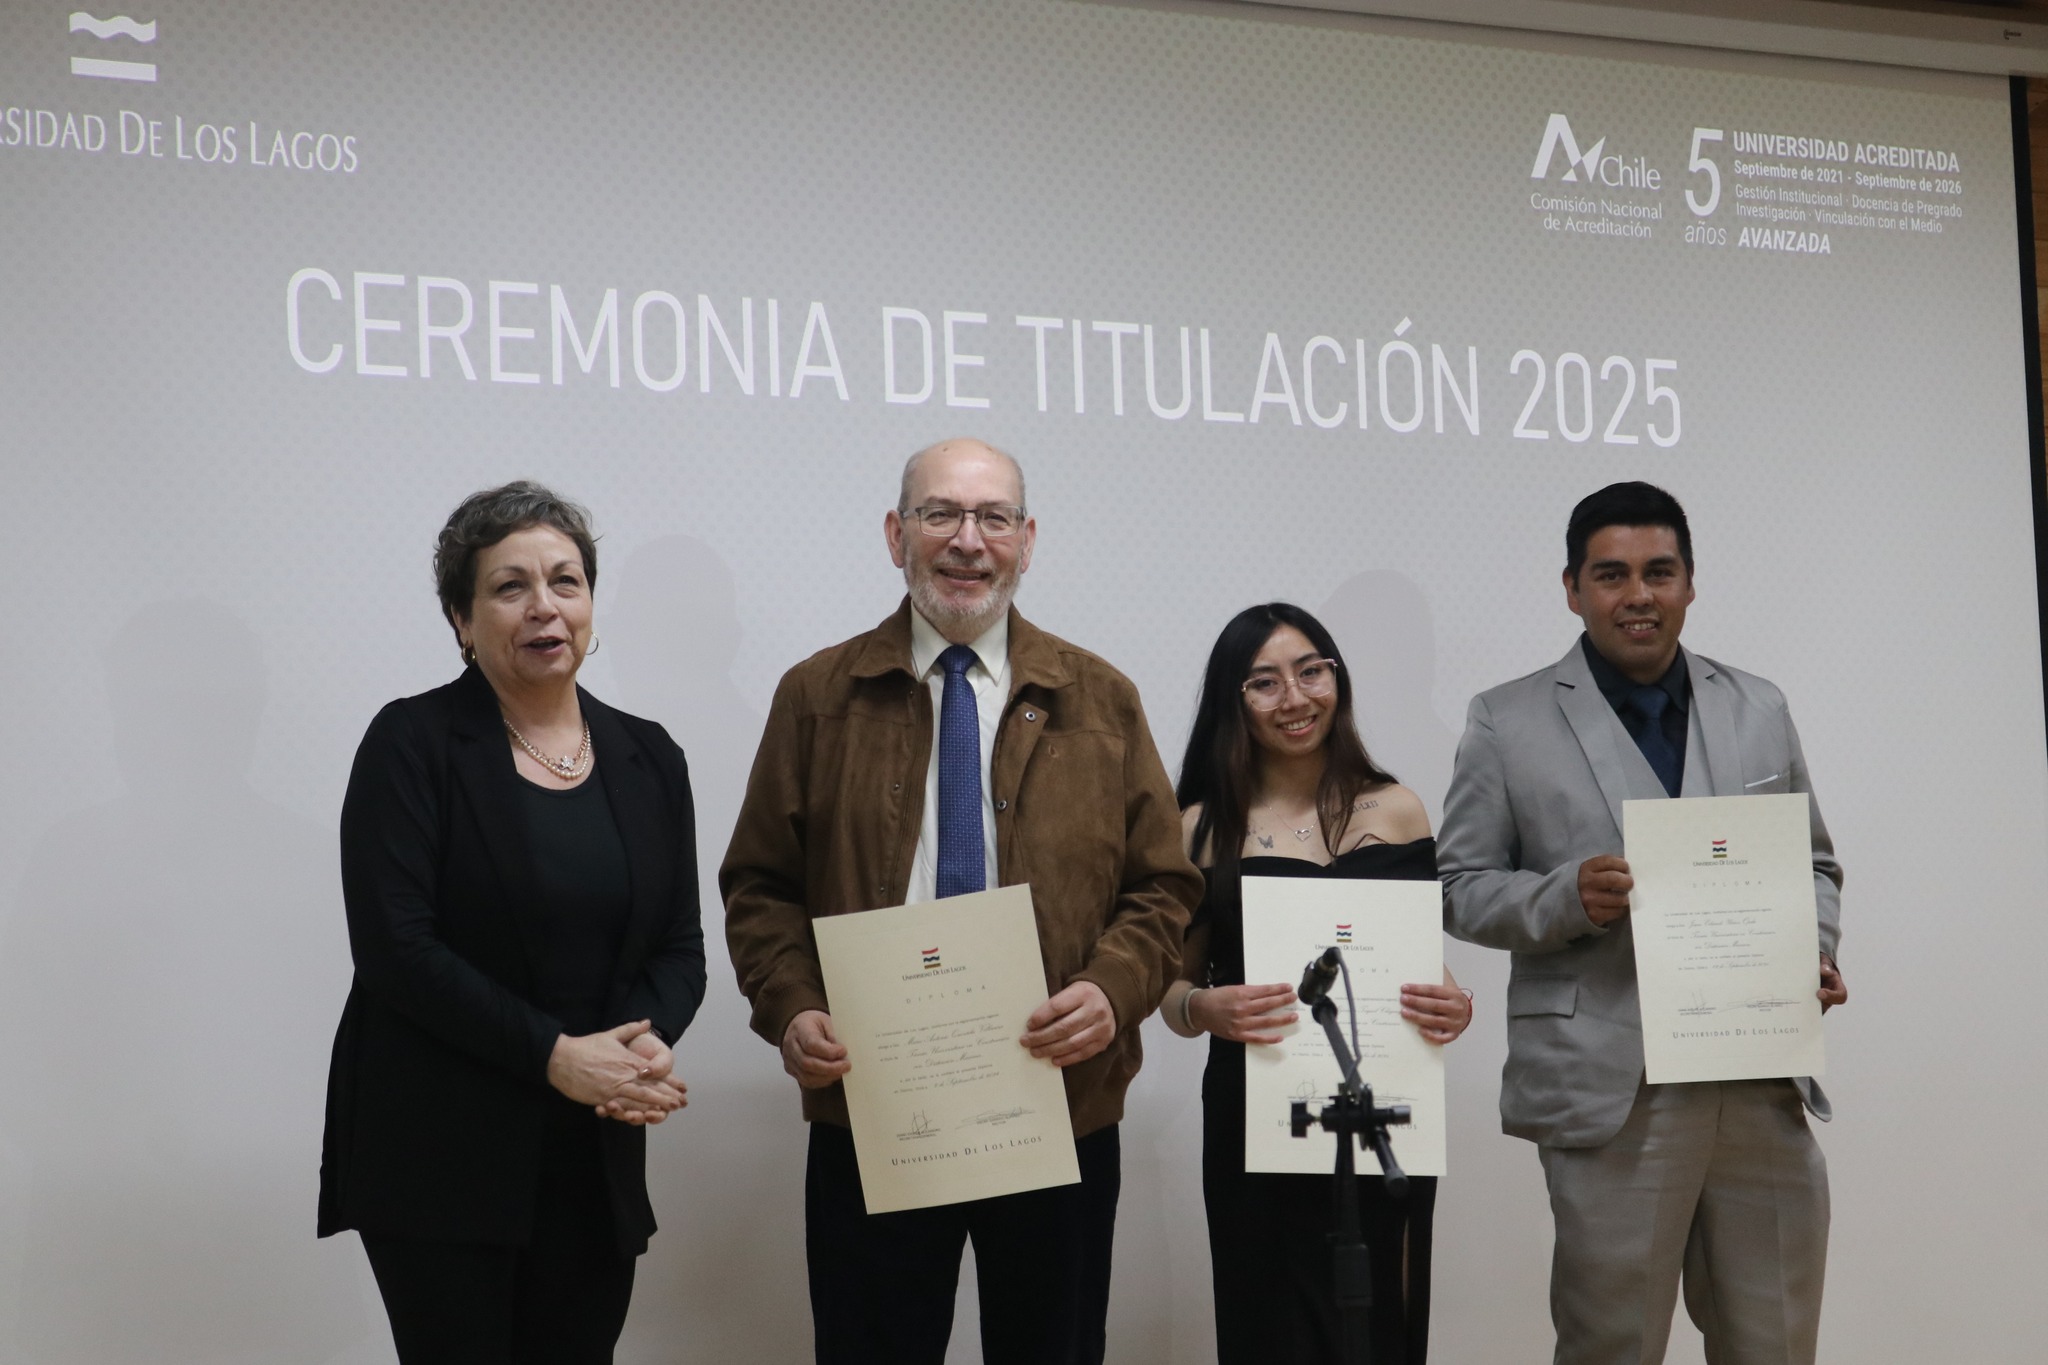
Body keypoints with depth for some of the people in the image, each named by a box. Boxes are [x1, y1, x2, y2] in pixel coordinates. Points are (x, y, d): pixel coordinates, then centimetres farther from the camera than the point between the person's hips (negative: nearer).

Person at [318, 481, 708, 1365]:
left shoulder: (649, 758, 10)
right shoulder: (412, 744, -4)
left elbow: (680, 948, 9)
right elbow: (395, 946, -12)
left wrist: (647, 1043, -12)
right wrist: (554, 1054, -17)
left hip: (597, 1155, 4)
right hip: (442, 1151, -4)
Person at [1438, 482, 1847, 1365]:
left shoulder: (1759, 710, 13)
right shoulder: (1508, 723, 2)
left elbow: (1814, 862, 19)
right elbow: (1459, 888, 2)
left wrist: (1814, 951, -2)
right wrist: (1566, 898, -16)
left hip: (1764, 1083, 4)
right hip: (1610, 1088, -3)